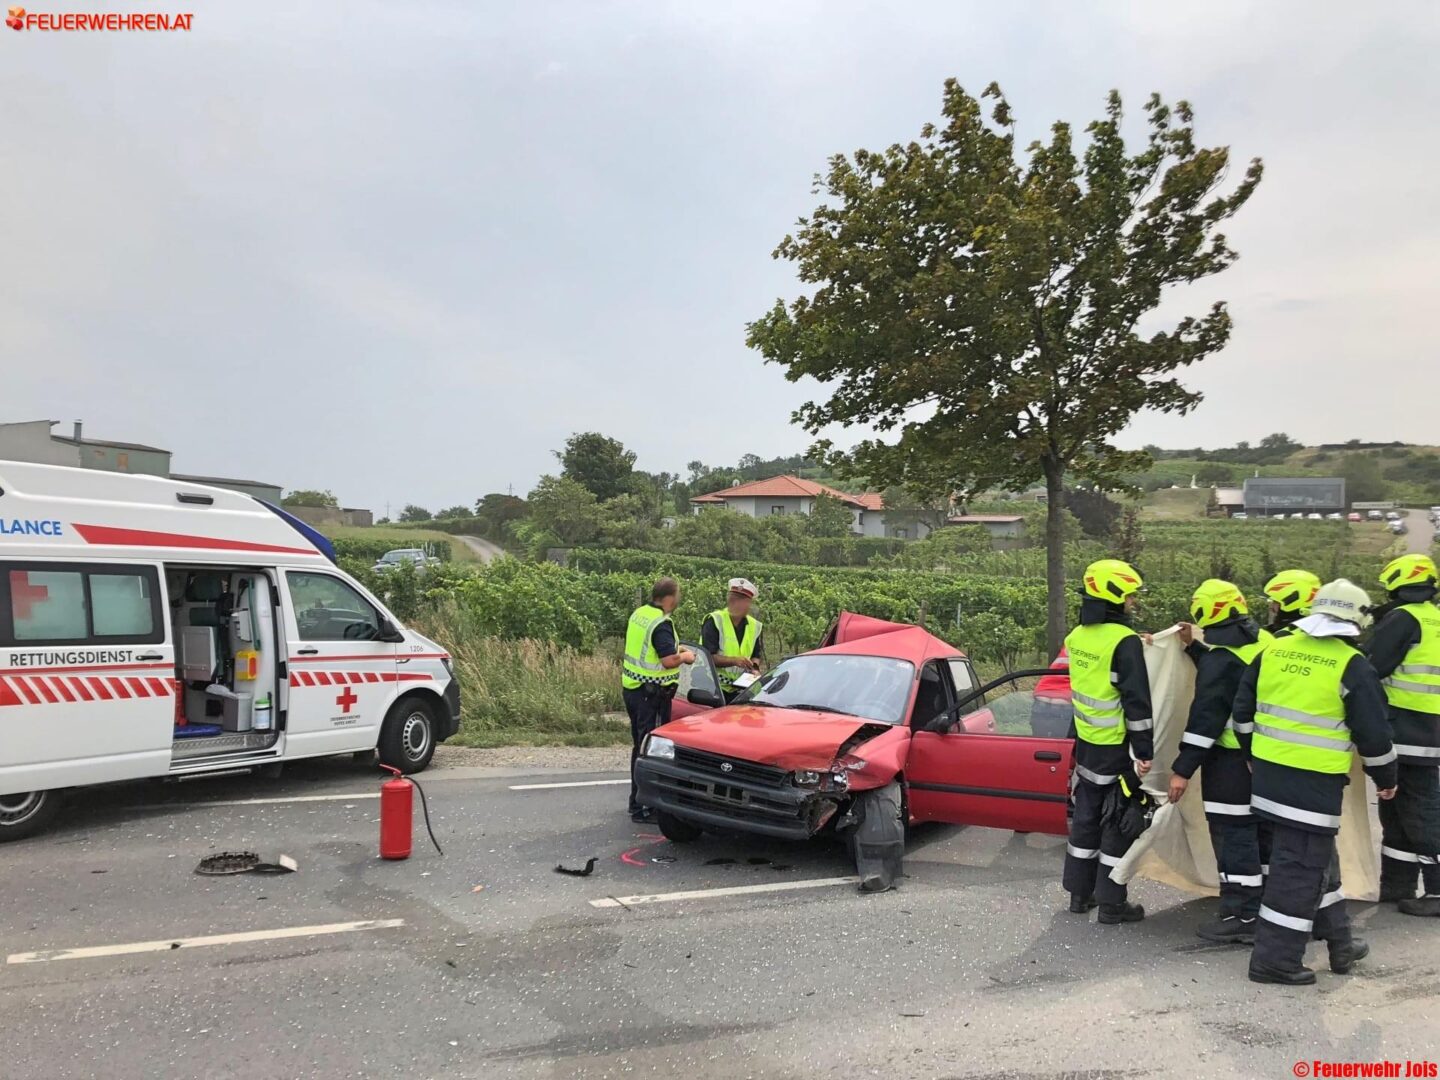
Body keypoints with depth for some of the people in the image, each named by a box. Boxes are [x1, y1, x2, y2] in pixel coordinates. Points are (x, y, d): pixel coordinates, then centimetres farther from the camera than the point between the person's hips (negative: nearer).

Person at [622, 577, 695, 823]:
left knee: (640, 746, 19)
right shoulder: (661, 623, -20)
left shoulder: (639, 614, 9)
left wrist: (674, 649, 18)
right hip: (652, 693, -9)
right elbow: (669, 661, -25)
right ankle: (643, 807, 1)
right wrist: (685, 657, -5)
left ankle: (637, 801, 30)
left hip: (632, 688, 9)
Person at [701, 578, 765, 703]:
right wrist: (734, 660, -27)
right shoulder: (714, 621, -10)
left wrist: (755, 668, -3)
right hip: (715, 688, -5)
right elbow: (707, 657, -17)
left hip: (739, 690, 5)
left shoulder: (755, 626, 8)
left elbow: (756, 655, 19)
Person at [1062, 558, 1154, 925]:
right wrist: (1144, 751, -14)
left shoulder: (1077, 637, 4)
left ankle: (1080, 892, 24)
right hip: (1117, 748, -7)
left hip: (1086, 742, 7)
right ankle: (1111, 902, 10)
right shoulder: (1125, 641, -19)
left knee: (1086, 815, 15)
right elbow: (1137, 702, -20)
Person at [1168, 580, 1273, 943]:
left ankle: (1242, 917, 0)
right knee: (1261, 830, 18)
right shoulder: (1264, 642, 5)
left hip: (1232, 760, -9)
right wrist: (1194, 646, 26)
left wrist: (1182, 769, -18)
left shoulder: (1219, 656, -19)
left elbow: (1206, 716, -22)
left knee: (1233, 834, -3)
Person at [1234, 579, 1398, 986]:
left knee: (1317, 856, 22)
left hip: (1268, 774, 7)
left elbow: (1243, 709, 13)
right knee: (1301, 867, 2)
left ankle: (1340, 942, 35)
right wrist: (1386, 778, 10)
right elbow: (1373, 734, -6)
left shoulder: (1273, 651, 7)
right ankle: (1275, 959, 6)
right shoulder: (1353, 666, -9)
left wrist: (1254, 755, 26)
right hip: (1315, 783, -7)